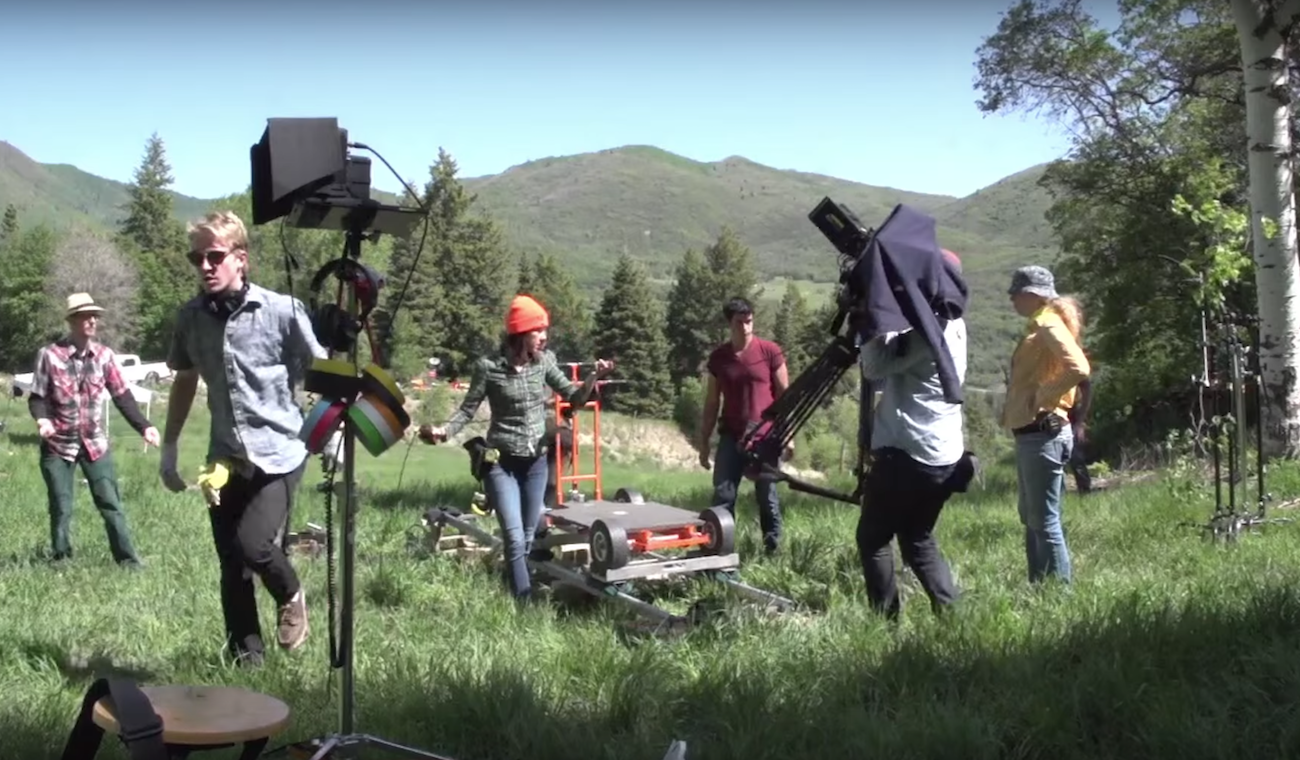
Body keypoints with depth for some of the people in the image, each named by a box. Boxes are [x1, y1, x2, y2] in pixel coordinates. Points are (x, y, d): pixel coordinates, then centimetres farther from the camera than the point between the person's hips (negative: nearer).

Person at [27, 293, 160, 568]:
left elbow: (122, 395, 0)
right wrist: (42, 420, -27)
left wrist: (144, 426, -10)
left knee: (111, 503, 3)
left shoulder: (104, 355, -3)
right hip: (58, 444, -2)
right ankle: (62, 561, 21)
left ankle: (127, 559, 9)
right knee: (61, 509, 5)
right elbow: (37, 397, -6)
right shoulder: (49, 355, -12)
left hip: (94, 443, 2)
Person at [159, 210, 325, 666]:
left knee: (252, 544, -20)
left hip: (278, 454, -4)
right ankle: (246, 662, 21)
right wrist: (169, 448, 15)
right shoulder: (190, 318, 1)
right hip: (224, 459, 4)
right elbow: (184, 381, 16)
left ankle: (291, 597, 14)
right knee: (232, 569, 6)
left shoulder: (282, 310, -11)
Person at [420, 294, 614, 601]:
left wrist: (594, 377, -15)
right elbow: (468, 410, -4)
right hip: (502, 462, -4)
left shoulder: (544, 361, -1)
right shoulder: (489, 367, -11)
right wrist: (444, 430, -22)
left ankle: (511, 590, 26)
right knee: (515, 538, -13)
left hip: (536, 462, 5)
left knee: (528, 537, 12)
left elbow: (574, 397, 3)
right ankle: (525, 601, -10)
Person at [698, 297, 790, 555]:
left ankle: (773, 550, 15)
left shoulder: (770, 352, -3)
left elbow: (784, 395, 1)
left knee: (767, 497, 5)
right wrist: (704, 443, 9)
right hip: (731, 437, 2)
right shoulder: (718, 357, 6)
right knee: (722, 497, -3)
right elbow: (711, 403, 11)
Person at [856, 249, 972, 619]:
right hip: (944, 456, 9)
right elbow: (891, 371, 14)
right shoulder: (952, 325, 14)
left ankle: (887, 619, 2)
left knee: (873, 538, 3)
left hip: (907, 453, -9)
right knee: (919, 538, 17)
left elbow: (877, 367, -17)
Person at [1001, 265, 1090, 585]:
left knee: (1045, 521, -6)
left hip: (1042, 433, -11)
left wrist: (1043, 398, -19)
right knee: (1032, 519, 16)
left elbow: (1078, 368, -27)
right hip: (1030, 433, 11)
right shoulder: (1038, 326, 16)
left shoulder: (1048, 326, -13)